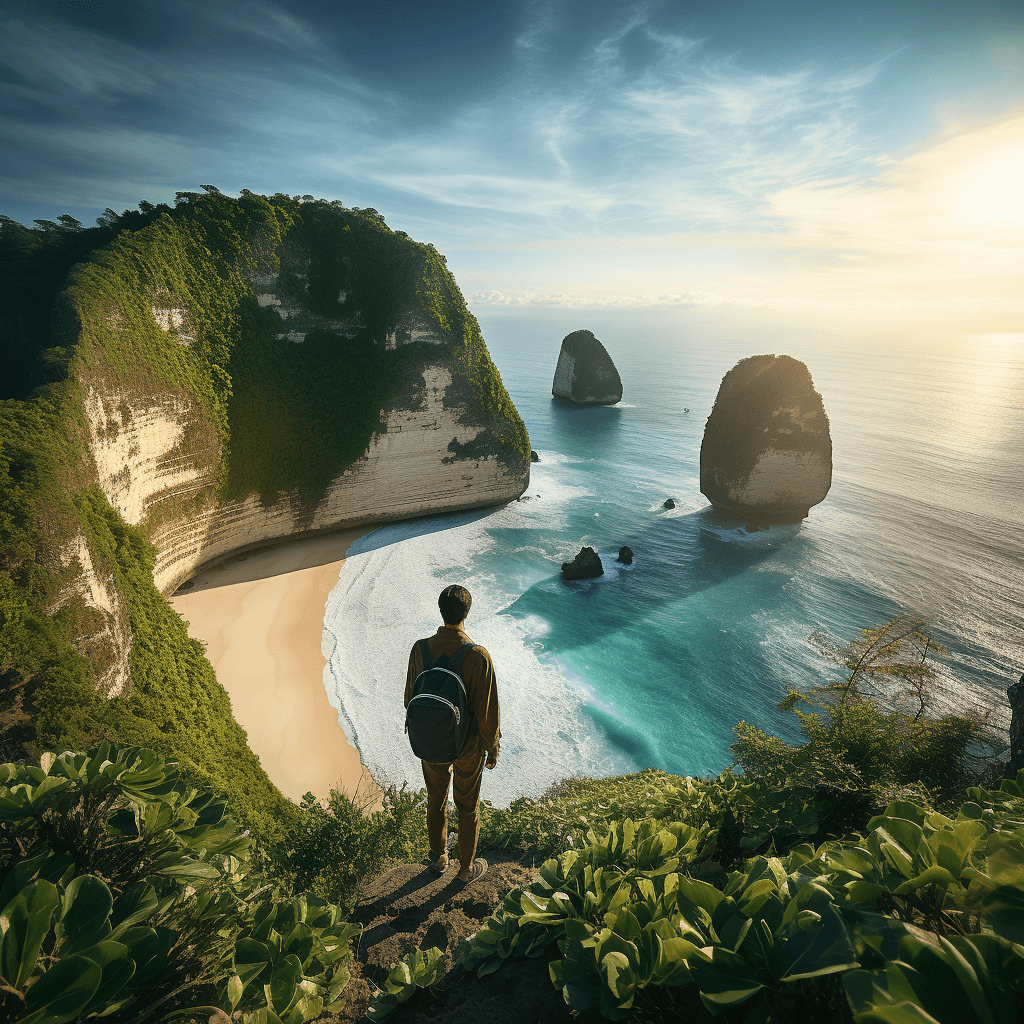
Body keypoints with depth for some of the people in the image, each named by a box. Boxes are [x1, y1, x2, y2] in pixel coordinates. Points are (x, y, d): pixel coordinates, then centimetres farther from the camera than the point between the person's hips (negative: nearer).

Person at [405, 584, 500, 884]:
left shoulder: (420, 649, -16)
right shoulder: (478, 656, -28)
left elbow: (411, 699, -3)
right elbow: (487, 711, -20)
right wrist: (493, 747, -3)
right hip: (468, 746, -3)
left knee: (436, 799, 26)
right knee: (468, 807, 20)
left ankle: (438, 857, 49)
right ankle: (466, 868, 41)